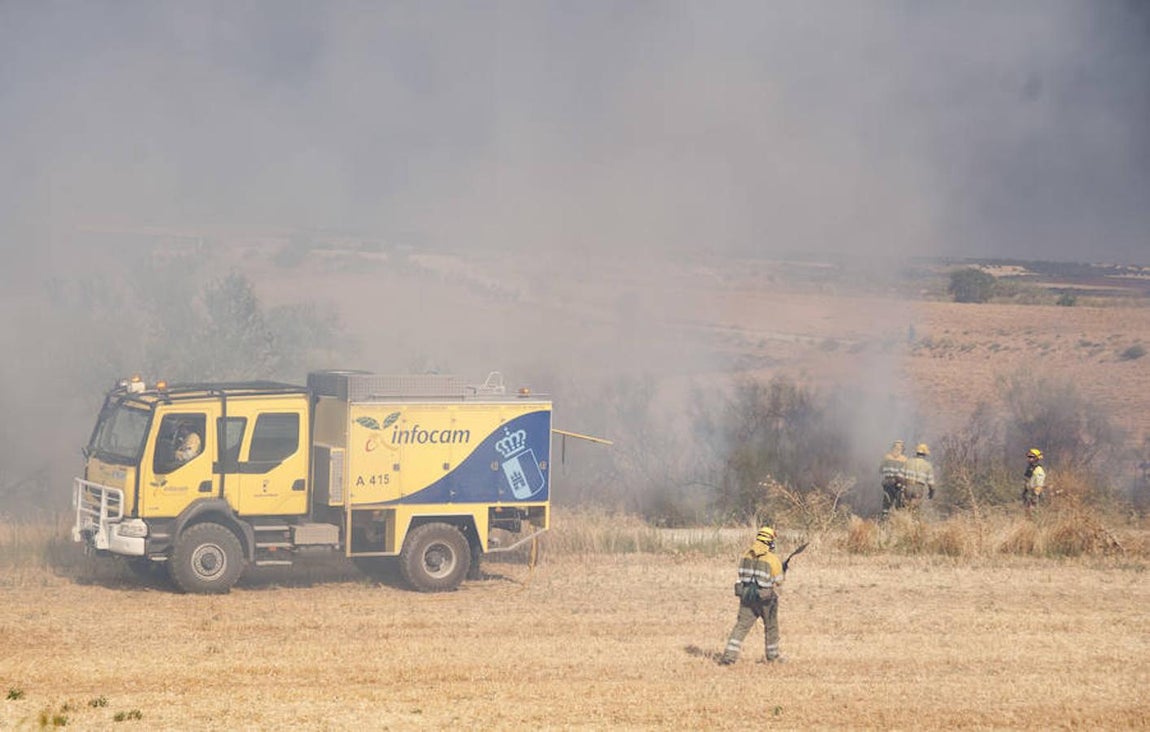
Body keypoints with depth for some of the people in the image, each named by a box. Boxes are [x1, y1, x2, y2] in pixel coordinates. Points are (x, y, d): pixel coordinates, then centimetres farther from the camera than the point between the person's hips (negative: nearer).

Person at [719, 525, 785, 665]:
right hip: (766, 599, -3)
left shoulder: (747, 555, -1)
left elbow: (742, 574, 8)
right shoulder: (773, 559, -13)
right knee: (771, 627, 17)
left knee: (741, 626, 3)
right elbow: (778, 581, -5)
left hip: (747, 596, 3)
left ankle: (729, 655, -9)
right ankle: (773, 656, 29)